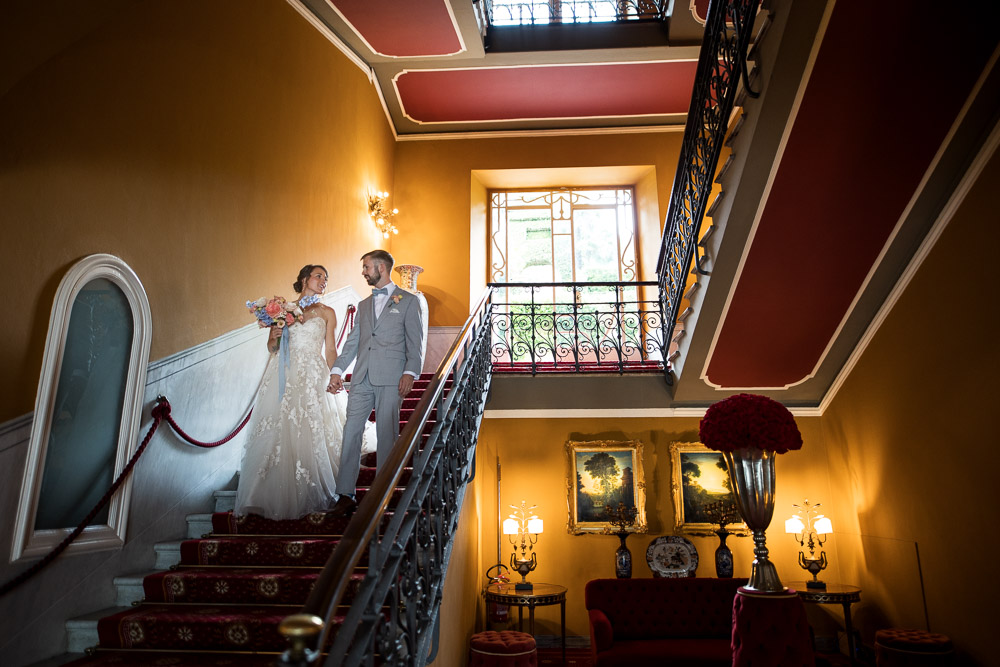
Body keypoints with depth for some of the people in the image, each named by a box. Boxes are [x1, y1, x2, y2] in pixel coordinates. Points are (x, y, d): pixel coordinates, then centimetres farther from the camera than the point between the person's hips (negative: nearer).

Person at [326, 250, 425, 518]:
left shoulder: (408, 301, 6)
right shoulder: (363, 304, 22)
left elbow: (415, 342, -1)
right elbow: (353, 341, 18)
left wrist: (410, 372, -13)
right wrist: (337, 370, 7)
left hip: (391, 378, -5)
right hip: (362, 378, 5)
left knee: (387, 436, 1)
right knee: (351, 433, 0)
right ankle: (346, 495, 5)